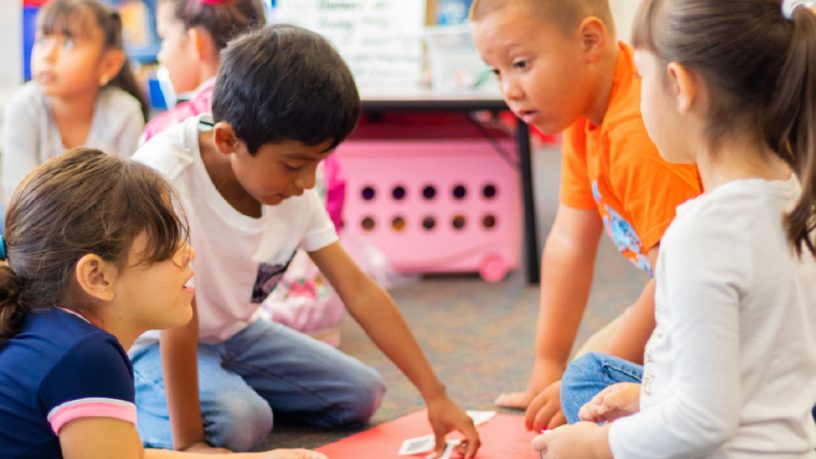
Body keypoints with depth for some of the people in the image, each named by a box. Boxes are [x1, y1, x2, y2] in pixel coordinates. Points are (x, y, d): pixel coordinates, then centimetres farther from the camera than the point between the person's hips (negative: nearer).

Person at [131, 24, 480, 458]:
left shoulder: (292, 185, -13)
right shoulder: (166, 175, -33)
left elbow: (361, 292, -10)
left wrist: (435, 395, -14)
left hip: (231, 332, 7)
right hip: (150, 344, -6)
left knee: (362, 393, 0)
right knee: (238, 421, -31)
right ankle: (141, 403, -4)